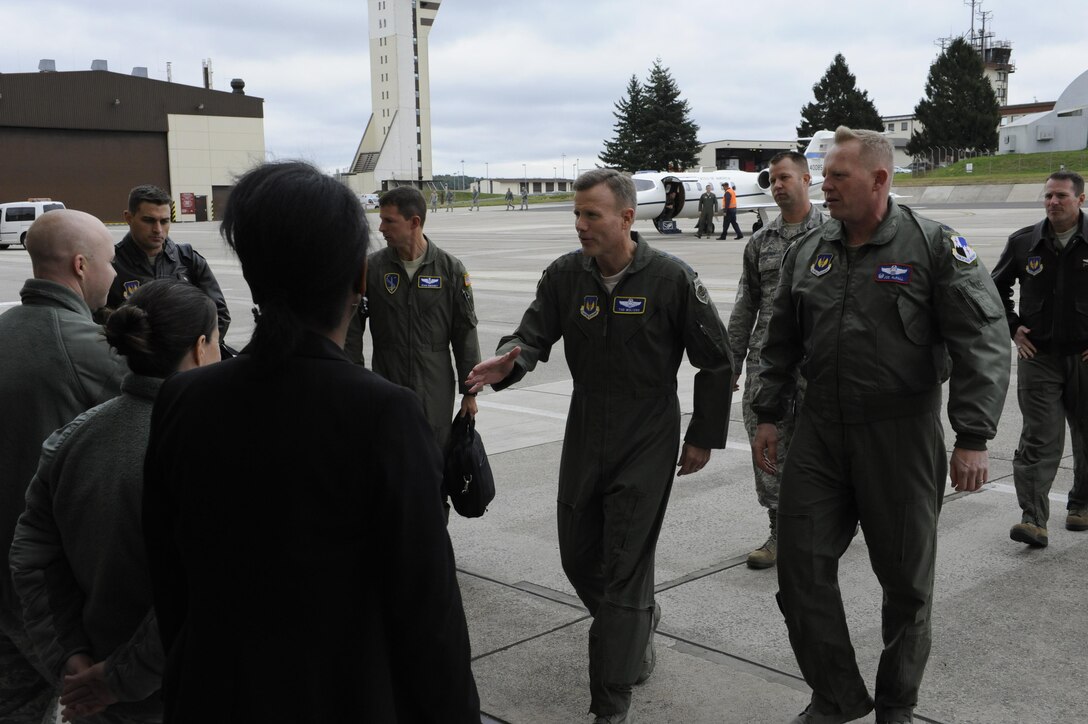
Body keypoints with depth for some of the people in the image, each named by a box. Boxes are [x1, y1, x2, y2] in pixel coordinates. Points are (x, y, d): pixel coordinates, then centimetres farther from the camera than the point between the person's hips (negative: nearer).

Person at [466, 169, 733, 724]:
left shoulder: (671, 279, -12)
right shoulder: (565, 275, 0)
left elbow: (716, 361, -5)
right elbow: (534, 334, -5)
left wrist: (704, 437, -3)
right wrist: (507, 362, -29)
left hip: (647, 445, -5)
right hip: (584, 437, 5)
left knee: (624, 569, -4)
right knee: (578, 555, 14)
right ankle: (639, 620, 46)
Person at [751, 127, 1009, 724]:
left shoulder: (934, 246, -8)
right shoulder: (807, 252, 6)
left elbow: (983, 343, -11)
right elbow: (781, 343, 16)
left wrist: (973, 437, -17)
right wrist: (767, 416, 13)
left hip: (901, 435, -4)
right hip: (820, 434, 4)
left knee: (906, 579, 9)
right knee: (802, 566, 3)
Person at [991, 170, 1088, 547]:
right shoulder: (1024, 242, 2)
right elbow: (996, 289, 16)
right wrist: (1013, 328, 5)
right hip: (1038, 356, 0)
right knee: (1038, 439, -6)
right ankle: (1033, 519, -9)